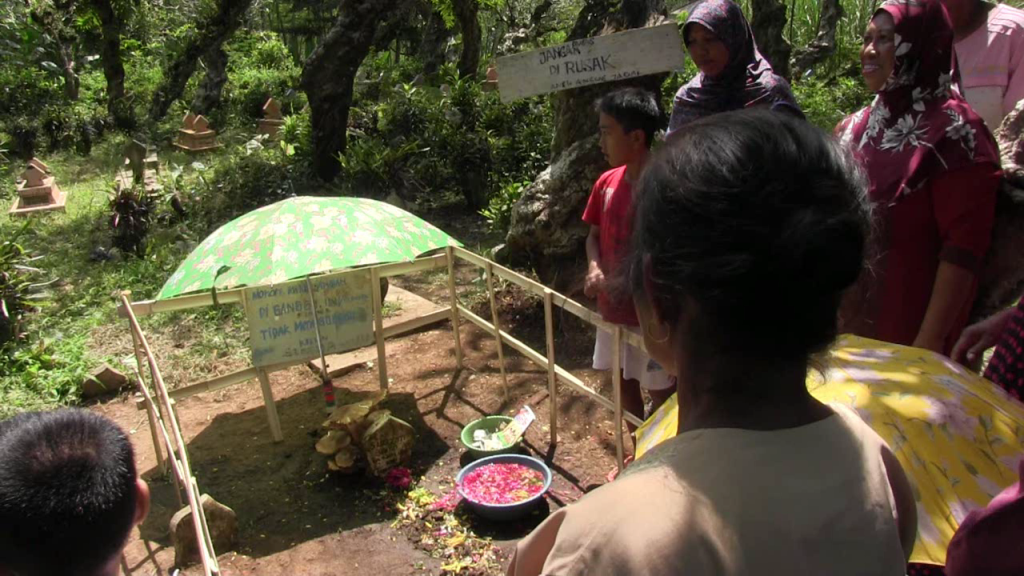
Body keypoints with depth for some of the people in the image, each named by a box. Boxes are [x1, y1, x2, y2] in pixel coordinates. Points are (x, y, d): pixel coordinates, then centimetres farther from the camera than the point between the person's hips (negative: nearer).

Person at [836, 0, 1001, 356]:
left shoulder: (953, 133, -14)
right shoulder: (855, 128, 5)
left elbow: (963, 248, -17)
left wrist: (930, 340, -19)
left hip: (909, 330, -6)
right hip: (848, 318, 6)